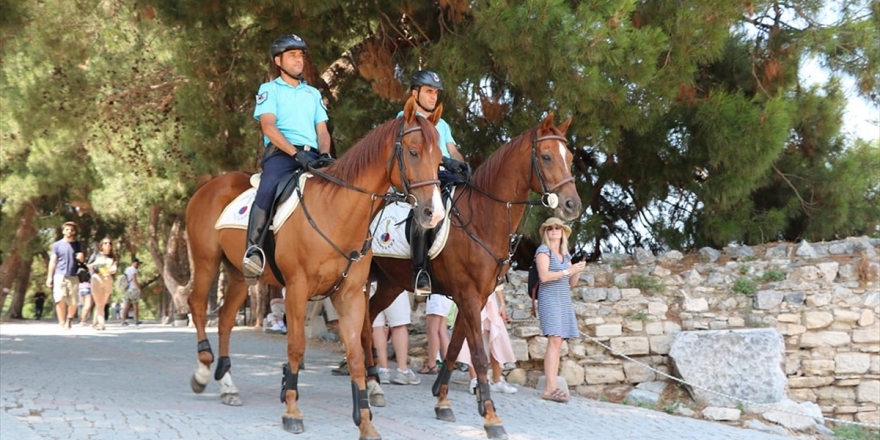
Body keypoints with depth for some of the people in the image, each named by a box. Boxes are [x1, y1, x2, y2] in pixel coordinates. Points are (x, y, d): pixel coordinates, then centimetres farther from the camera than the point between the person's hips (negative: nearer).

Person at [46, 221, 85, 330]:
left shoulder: (77, 245, 14)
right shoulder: (57, 245, 8)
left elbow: (82, 260, 21)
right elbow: (53, 261, 7)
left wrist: (81, 257, -5)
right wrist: (49, 277, 0)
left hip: (73, 277, 2)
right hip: (60, 275, -2)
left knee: (73, 302, -2)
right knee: (60, 300, -13)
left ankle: (69, 319, 22)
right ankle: (62, 323, -6)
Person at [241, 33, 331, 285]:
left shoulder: (313, 93, 25)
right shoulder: (269, 89, 11)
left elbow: (322, 130, 17)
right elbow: (269, 127, -3)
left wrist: (325, 154, -6)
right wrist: (296, 153, -17)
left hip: (312, 155, 5)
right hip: (280, 152, -5)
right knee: (268, 189, -35)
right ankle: (253, 251, -35)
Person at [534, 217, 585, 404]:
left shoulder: (566, 254, 19)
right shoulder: (543, 250, -1)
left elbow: (571, 283, 19)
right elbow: (544, 276, -14)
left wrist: (577, 271, 0)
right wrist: (568, 271, -13)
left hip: (565, 300, 7)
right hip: (550, 299, -7)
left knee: (558, 343, 2)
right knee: (554, 340, -16)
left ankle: (552, 387, 1)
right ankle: (550, 388, -21)